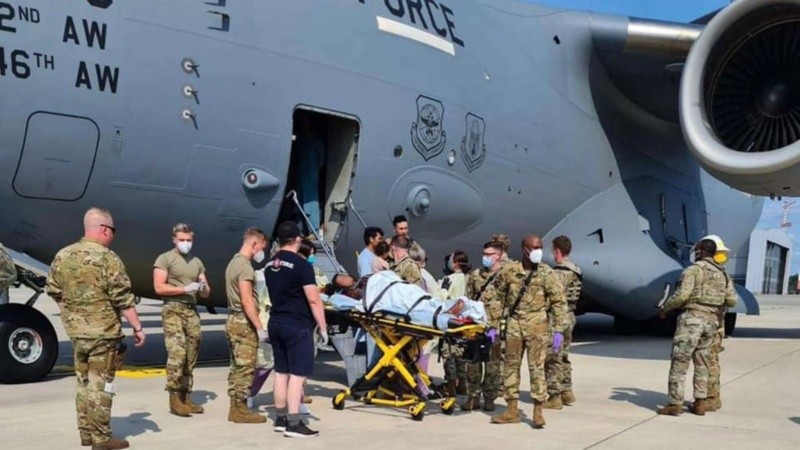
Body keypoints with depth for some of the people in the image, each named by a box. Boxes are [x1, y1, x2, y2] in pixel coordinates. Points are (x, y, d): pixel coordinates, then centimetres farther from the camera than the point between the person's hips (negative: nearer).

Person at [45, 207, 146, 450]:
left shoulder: (62, 256, 5)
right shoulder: (107, 258, -15)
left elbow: (54, 291, 12)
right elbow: (123, 299, -15)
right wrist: (137, 327, -8)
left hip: (76, 331, 6)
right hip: (103, 332, -6)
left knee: (84, 382, 17)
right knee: (101, 384, 0)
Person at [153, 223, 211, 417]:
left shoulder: (197, 262, 17)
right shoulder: (165, 259, 1)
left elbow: (206, 294, 18)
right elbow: (159, 287, -10)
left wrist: (203, 287, -5)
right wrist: (185, 288, -15)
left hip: (192, 311, 6)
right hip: (173, 310, -6)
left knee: (190, 358, 4)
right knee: (177, 354, -15)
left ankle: (186, 397, 9)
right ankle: (175, 399, -10)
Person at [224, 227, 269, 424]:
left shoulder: (234, 262, 15)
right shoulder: (245, 266, -16)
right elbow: (247, 301, -22)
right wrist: (260, 327, -21)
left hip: (233, 320, 10)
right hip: (244, 323, -10)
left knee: (237, 367, 13)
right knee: (246, 368, -4)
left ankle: (235, 408, 18)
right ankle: (241, 410, 0)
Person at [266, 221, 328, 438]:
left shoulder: (270, 265, 11)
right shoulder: (301, 265, -13)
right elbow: (313, 300, -16)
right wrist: (323, 328, -11)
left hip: (276, 323, 8)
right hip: (297, 326, -8)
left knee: (281, 372, 13)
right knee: (297, 374, -6)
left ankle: (280, 419, 19)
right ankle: (293, 424, -7)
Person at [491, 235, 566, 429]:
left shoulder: (546, 273, -4)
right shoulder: (509, 271, 2)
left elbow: (559, 301, -2)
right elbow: (497, 295, 10)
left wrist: (558, 330, -8)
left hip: (537, 326, -3)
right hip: (513, 325, 3)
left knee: (537, 367, -4)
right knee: (511, 366, 8)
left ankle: (538, 412, 6)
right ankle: (511, 411, 18)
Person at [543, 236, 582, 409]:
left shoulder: (559, 273, -19)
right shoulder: (575, 271, 11)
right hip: (570, 317, 10)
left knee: (553, 359, -3)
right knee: (563, 357, 19)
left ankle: (555, 397, 1)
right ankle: (567, 392, 25)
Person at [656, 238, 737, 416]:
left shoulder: (693, 270, -7)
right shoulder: (723, 274, 13)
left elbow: (682, 295, -16)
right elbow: (732, 300, 7)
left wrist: (664, 308, -1)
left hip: (692, 318, -7)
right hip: (711, 321, 7)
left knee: (679, 363, -3)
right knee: (702, 364, 15)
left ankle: (675, 404, -4)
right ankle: (700, 403, 15)